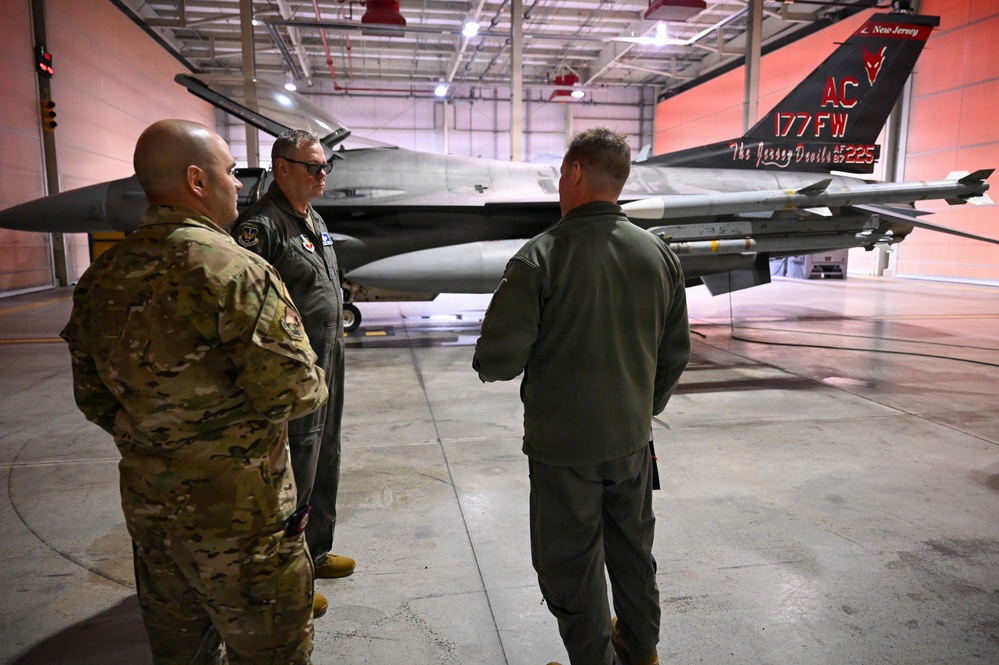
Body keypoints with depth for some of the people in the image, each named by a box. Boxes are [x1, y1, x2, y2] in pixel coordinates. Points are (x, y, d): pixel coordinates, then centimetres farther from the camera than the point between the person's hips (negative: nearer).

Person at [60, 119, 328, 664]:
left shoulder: (101, 279, 1)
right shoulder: (234, 271, -23)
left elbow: (93, 399, 7)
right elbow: (289, 390, -24)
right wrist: (315, 385, -3)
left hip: (147, 504, 8)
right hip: (236, 514, -7)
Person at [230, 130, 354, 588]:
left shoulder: (314, 220, 13)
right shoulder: (261, 226, -18)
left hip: (328, 368, 10)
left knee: (324, 465, 20)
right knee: (292, 473, 3)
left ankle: (315, 552, 39)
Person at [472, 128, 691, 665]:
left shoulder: (540, 257, -20)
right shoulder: (658, 253, -3)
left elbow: (495, 362, -21)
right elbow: (676, 353, 6)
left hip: (563, 444, -6)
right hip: (632, 438, 6)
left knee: (571, 565, 14)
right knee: (633, 550, 25)